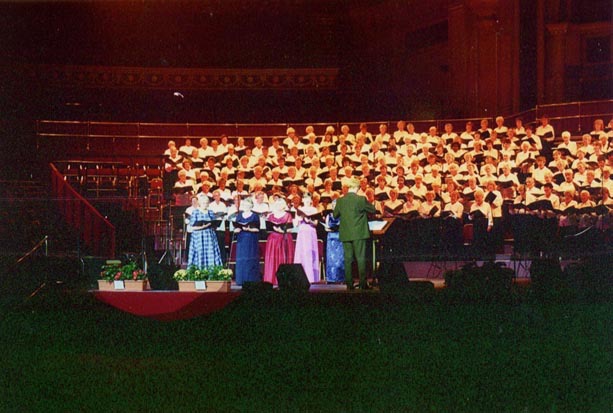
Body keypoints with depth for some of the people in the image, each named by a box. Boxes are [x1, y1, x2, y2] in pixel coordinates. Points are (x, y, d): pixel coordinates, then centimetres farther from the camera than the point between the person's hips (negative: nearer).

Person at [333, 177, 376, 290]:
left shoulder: (340, 201, -1)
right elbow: (373, 210, 2)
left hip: (345, 234, 2)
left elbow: (335, 215, 10)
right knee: (360, 258, 1)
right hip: (359, 234, -2)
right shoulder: (361, 200, -9)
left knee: (347, 259, 6)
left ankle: (349, 283, 5)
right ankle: (363, 283, -2)